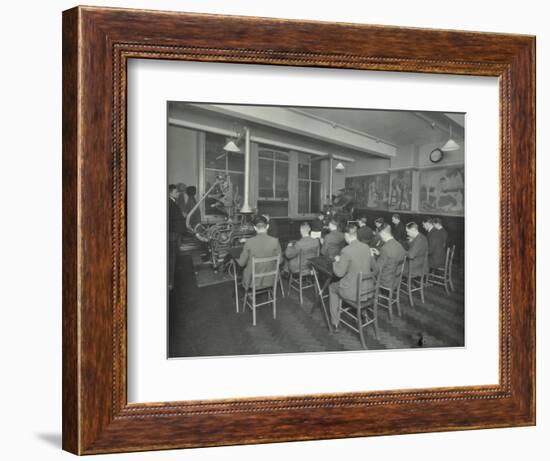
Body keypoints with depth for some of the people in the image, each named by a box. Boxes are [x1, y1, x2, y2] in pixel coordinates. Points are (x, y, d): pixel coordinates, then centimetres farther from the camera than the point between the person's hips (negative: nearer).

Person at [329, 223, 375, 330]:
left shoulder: (347, 250, -22)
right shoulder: (366, 247, -2)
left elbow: (339, 273, -14)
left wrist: (337, 261, 5)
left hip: (353, 292, -6)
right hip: (369, 289, 6)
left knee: (332, 287, 24)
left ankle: (335, 323, 28)